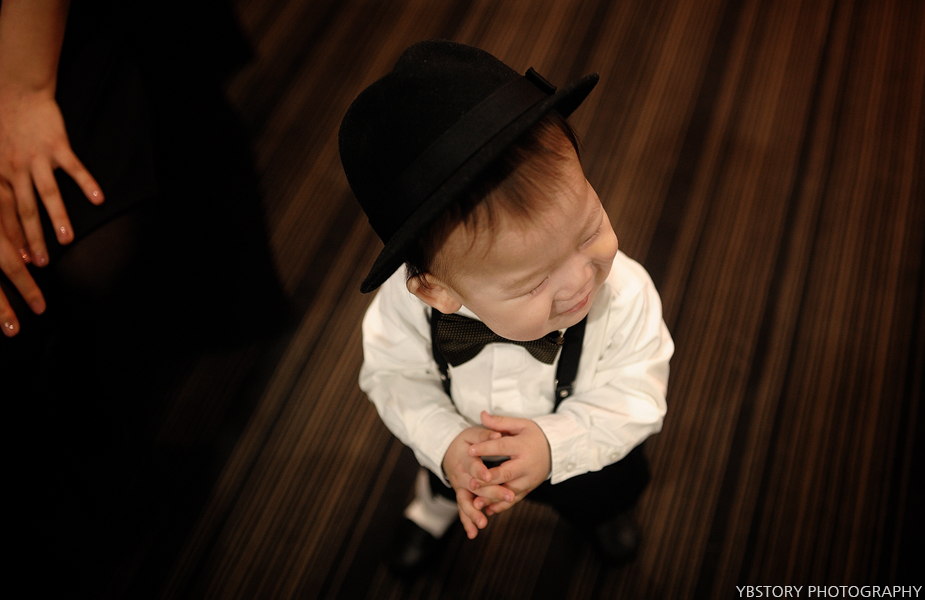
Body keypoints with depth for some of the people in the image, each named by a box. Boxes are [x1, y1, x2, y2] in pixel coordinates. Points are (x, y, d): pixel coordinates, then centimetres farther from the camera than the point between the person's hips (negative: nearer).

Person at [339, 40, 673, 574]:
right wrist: (445, 444, -36)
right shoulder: (409, 302, -41)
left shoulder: (626, 295, -41)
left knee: (601, 498, 35)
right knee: (450, 480, 36)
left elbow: (636, 397, -28)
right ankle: (437, 501, 75)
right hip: (469, 450, 0)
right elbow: (396, 375, -21)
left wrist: (557, 442, -43)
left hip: (585, 454, 1)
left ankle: (600, 510, 76)